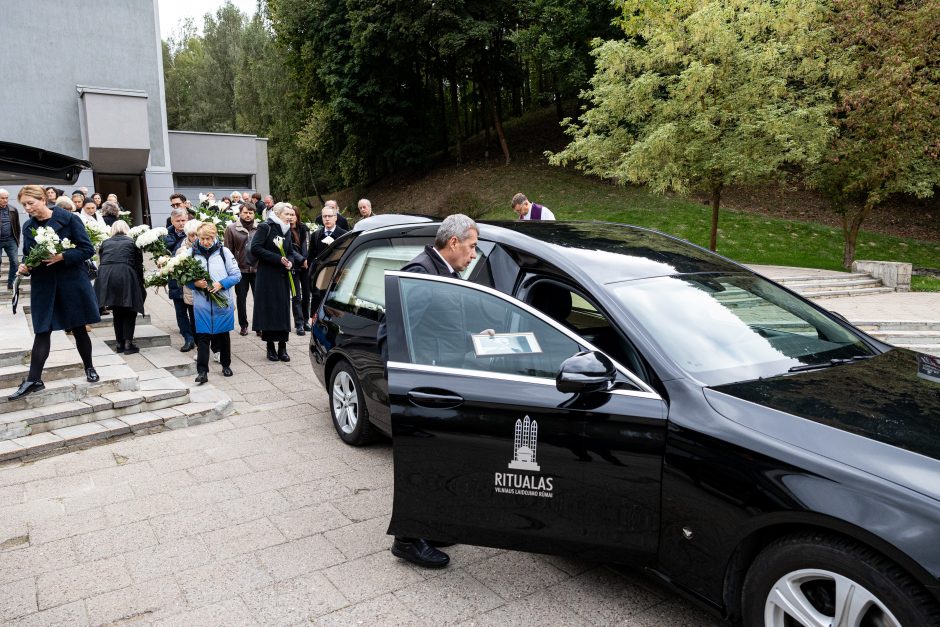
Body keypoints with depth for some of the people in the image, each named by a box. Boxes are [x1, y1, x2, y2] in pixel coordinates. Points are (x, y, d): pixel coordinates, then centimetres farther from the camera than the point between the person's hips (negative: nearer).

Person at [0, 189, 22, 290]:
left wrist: (17, 240, 9)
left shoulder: (13, 210, 3)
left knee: (15, 262, -1)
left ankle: (11, 284, 11)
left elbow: (17, 227, 10)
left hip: (10, 240, 2)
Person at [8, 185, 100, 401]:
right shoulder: (28, 227, 7)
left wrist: (62, 256, -22)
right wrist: (24, 267, -7)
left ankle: (89, 367, 26)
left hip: (71, 283, -3)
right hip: (43, 286, 3)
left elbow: (88, 249, -9)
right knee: (42, 332, 2)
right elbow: (27, 255, 14)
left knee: (78, 329, 8)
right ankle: (33, 379, 6)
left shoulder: (69, 219, -8)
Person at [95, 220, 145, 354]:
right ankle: (128, 343, 1)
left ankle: (119, 344, 15)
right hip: (125, 276, -3)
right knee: (130, 311, 8)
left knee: (117, 312, 15)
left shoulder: (105, 243, 21)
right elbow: (138, 265, 9)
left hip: (105, 277, 3)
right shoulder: (132, 242, 13)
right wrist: (141, 285, 15)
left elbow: (101, 262, 16)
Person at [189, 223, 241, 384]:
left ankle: (226, 365, 28)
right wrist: (195, 283, -13)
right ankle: (202, 371, 0)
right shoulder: (193, 253, 1)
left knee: (223, 334, 13)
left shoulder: (224, 251, -2)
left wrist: (221, 284, -15)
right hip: (202, 303, 0)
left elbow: (236, 275, -1)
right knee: (203, 336, -2)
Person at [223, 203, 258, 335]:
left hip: (257, 269, 0)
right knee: (241, 298, 11)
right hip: (240, 269, 0)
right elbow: (228, 251, -2)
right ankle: (243, 325, 24)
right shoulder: (231, 229, 0)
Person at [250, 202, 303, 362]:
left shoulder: (286, 230, 13)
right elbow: (255, 248, -15)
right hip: (267, 276, -5)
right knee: (268, 309, -2)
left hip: (283, 276, 6)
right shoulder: (265, 227, -6)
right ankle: (270, 347, 8)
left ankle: (282, 347, 8)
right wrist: (278, 258, -18)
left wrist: (290, 261, -2)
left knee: (283, 310, 2)